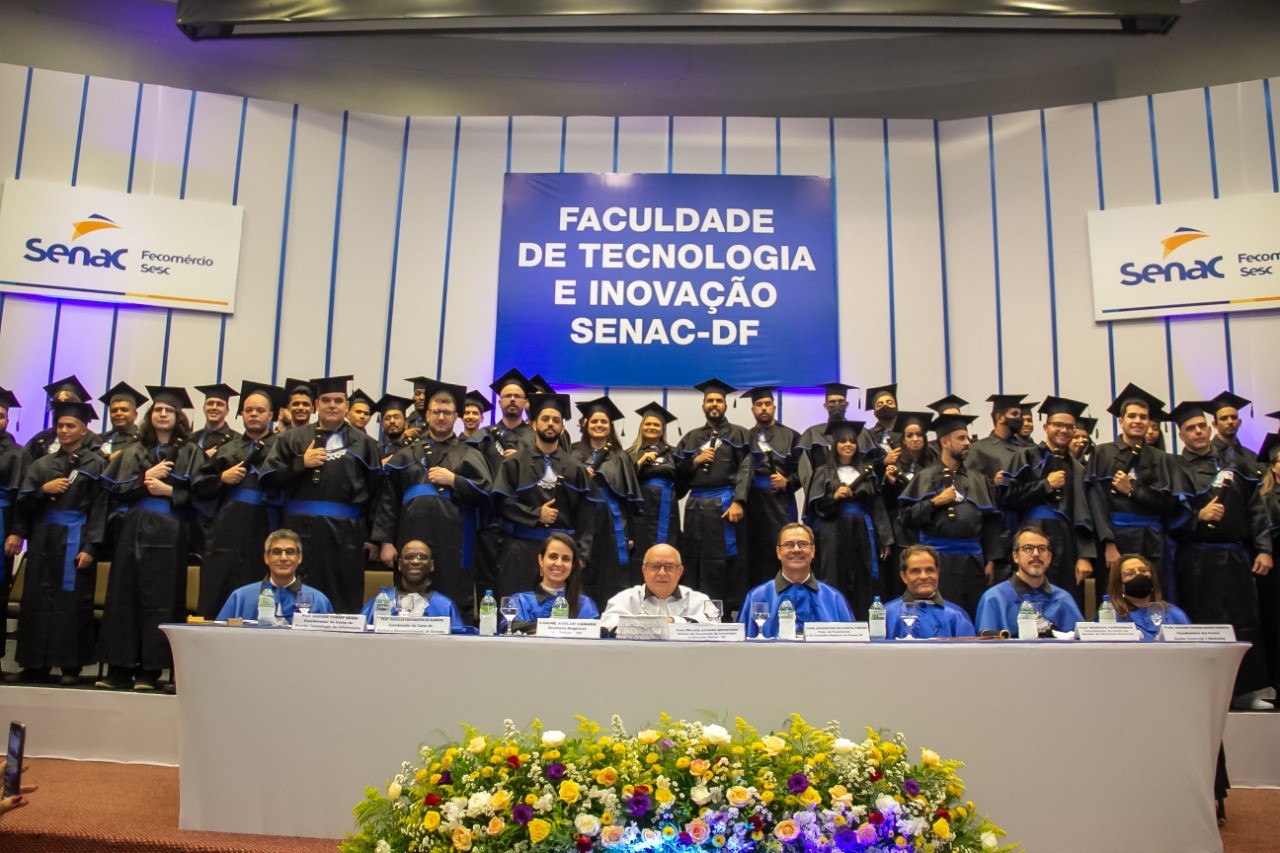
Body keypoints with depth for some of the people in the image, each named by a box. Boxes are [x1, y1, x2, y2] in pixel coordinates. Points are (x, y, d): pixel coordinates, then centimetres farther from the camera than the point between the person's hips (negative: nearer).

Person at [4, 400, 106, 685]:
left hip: (75, 539, -4)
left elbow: (99, 508, -6)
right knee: (37, 601, 5)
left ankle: (71, 666, 3)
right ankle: (36, 665, 12)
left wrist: (90, 547, -14)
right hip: (43, 537, 4)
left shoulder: (96, 464, 0)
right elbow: (23, 502, 9)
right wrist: (44, 489, -11)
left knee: (72, 601, -3)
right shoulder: (42, 464, 14)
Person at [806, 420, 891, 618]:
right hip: (834, 536, -2)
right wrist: (834, 497, -16)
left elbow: (878, 507, 10)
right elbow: (814, 506, 1)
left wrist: (885, 539, 4)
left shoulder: (867, 472, 12)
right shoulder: (824, 472, 6)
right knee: (835, 586, -3)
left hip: (862, 534, 2)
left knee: (862, 587, 3)